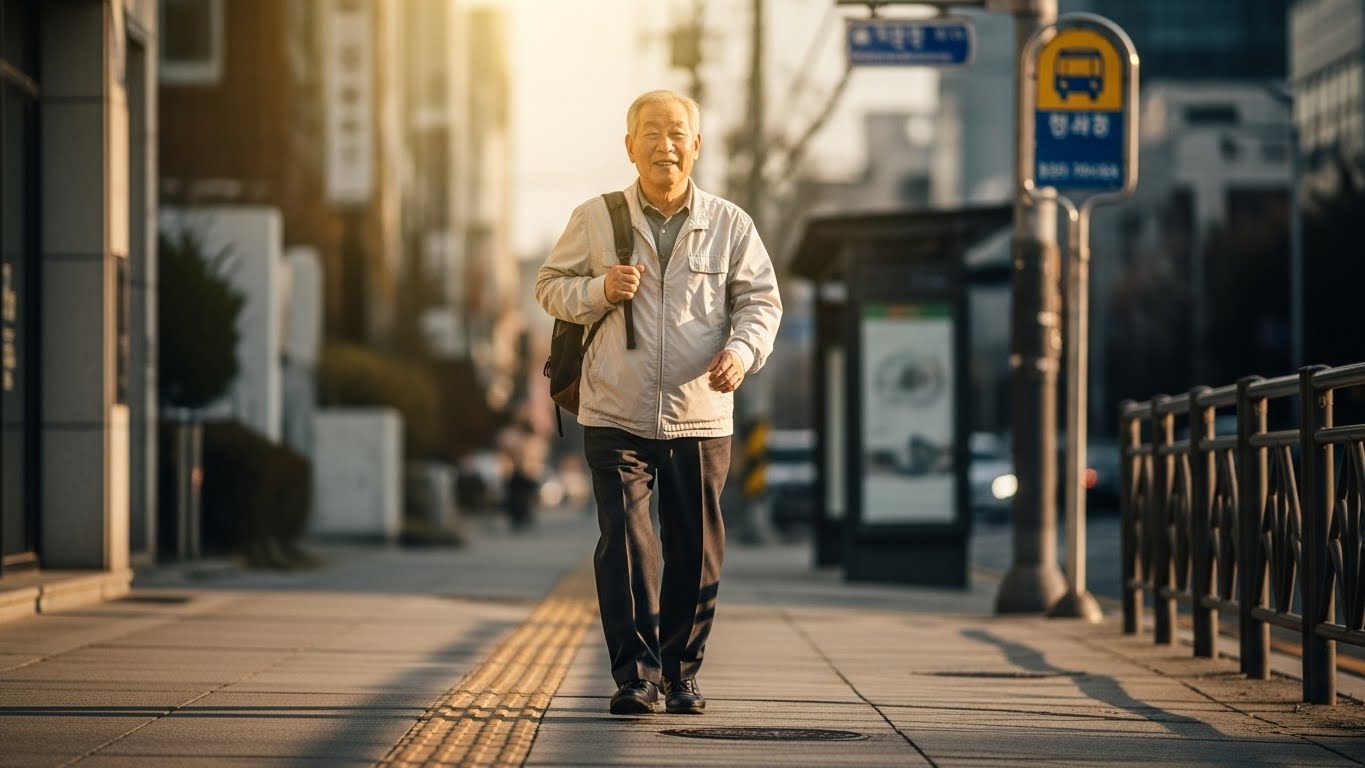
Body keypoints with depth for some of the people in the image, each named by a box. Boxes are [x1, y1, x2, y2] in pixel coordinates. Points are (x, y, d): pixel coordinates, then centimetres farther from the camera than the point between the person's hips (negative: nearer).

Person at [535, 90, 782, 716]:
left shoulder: (730, 225, 5)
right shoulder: (595, 220, 4)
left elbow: (761, 300, 7)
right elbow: (550, 287, 11)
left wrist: (743, 348, -14)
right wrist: (598, 291, -11)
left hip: (700, 420, 1)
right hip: (616, 417, -1)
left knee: (695, 552, 6)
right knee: (624, 544, -11)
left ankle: (681, 673, 21)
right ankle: (634, 675, -8)